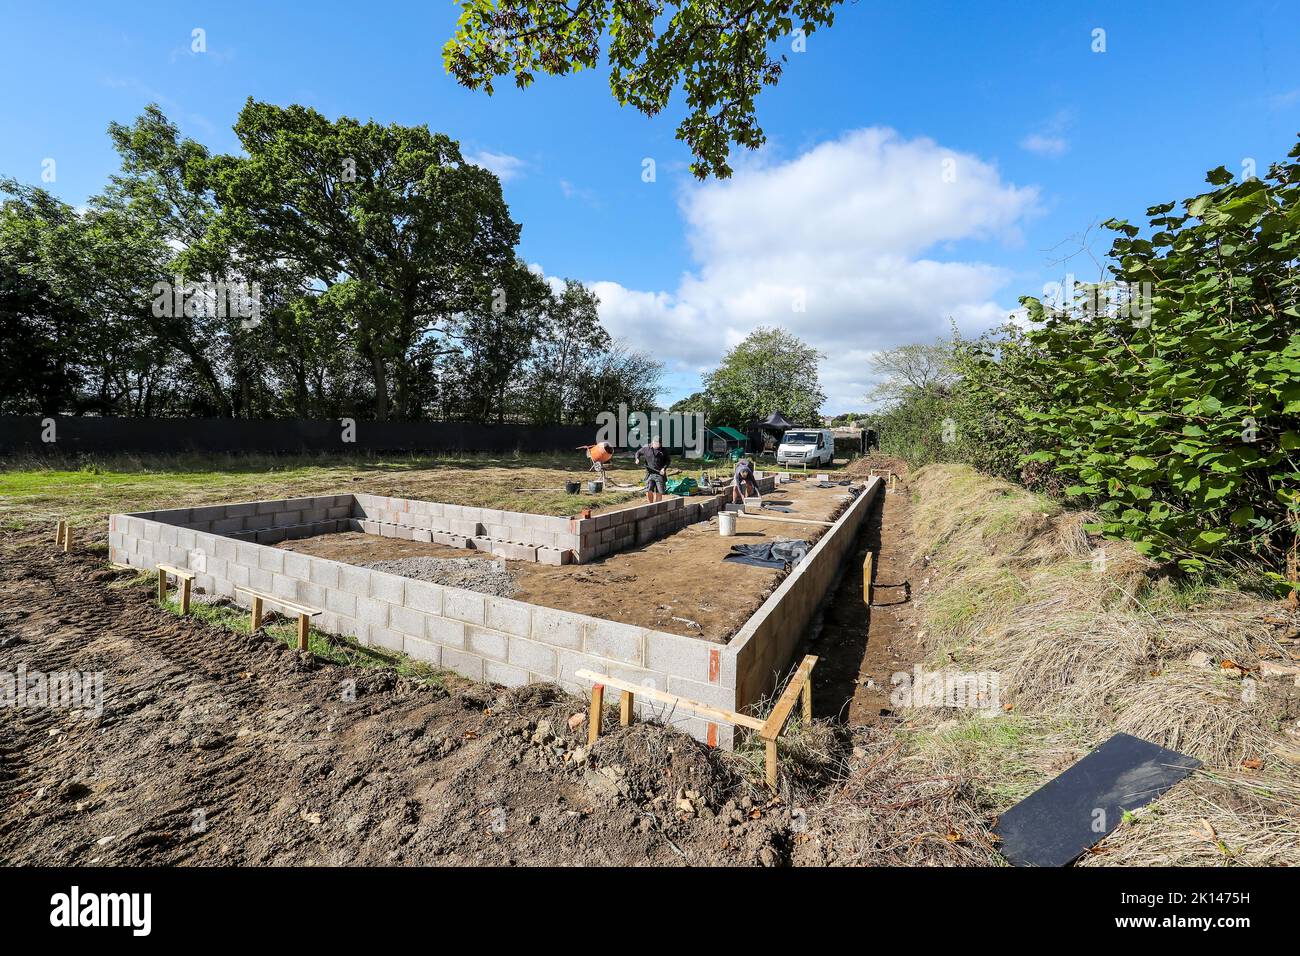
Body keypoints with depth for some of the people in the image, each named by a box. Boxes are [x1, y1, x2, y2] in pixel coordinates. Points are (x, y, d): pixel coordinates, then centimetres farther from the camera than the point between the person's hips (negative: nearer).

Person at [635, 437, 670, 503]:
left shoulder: (663, 450, 1)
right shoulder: (646, 448, 1)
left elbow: (668, 460, 10)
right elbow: (638, 452, 16)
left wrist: (664, 468, -6)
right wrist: (637, 458, -5)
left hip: (660, 474, 0)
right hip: (650, 474, 0)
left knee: (659, 493, 1)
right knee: (649, 491, -13)